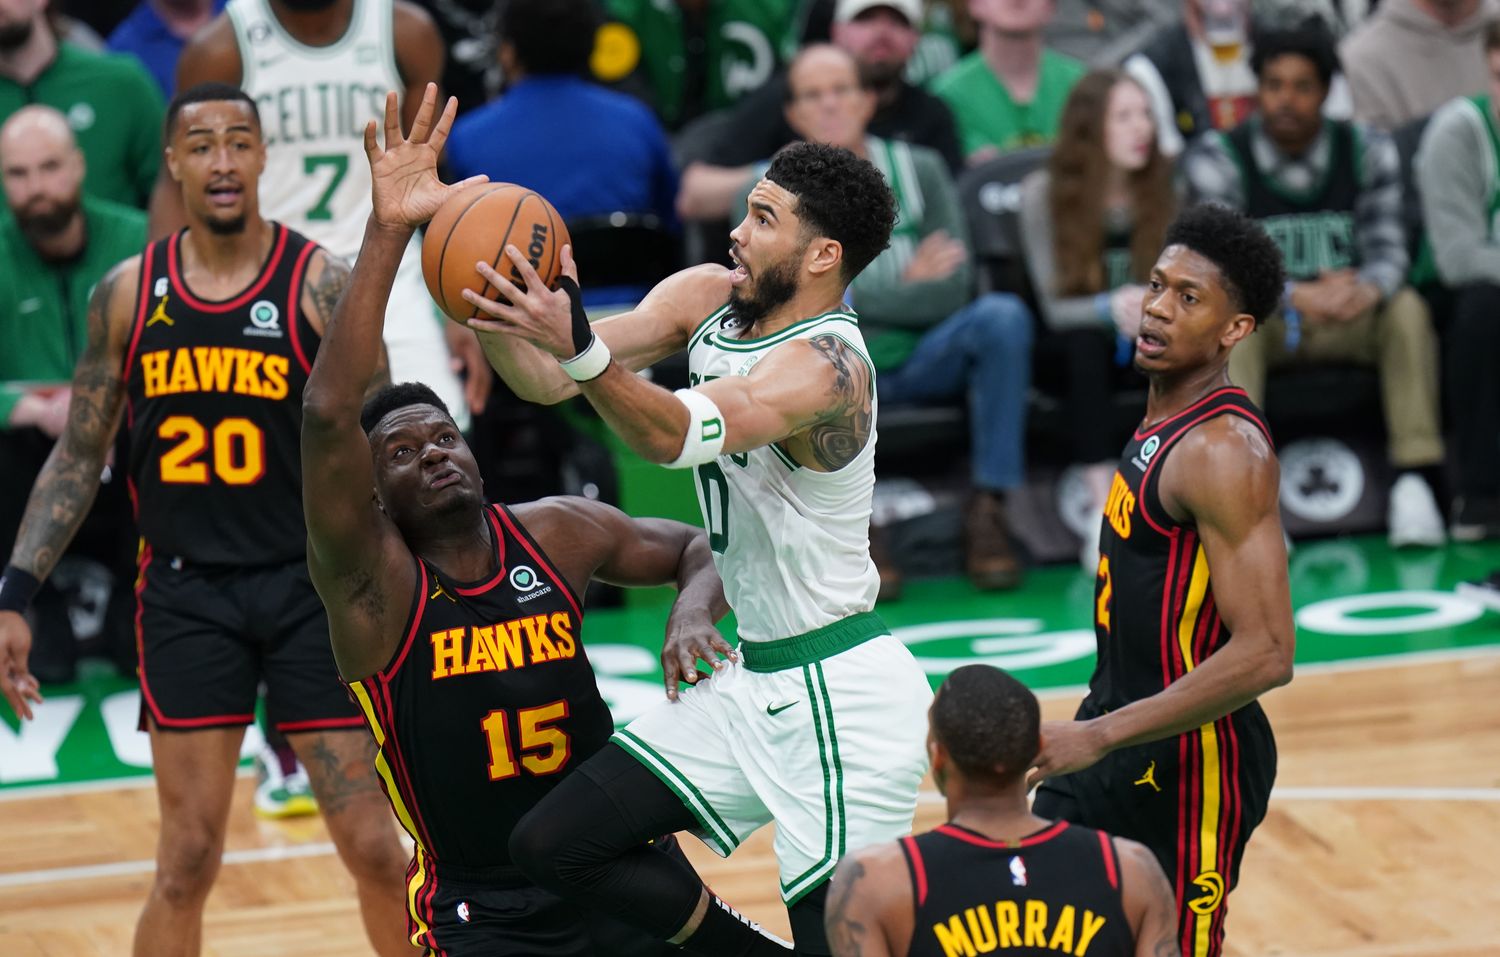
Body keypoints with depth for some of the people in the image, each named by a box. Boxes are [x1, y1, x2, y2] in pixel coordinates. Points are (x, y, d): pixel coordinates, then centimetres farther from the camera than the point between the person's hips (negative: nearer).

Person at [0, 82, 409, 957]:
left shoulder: (321, 282, -6)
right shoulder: (129, 293, 2)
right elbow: (80, 455, 10)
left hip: (309, 586, -2)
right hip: (186, 591, 2)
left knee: (373, 848, -1)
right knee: (188, 859, 0)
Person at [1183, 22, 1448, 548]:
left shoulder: (1368, 150, -1)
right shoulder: (1215, 160, -10)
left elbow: (1388, 248, -9)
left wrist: (1368, 288, -35)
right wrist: (1298, 297, -38)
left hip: (1346, 324, 2)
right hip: (1265, 323, -2)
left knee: (1407, 308, -27)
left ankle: (1416, 480, -29)